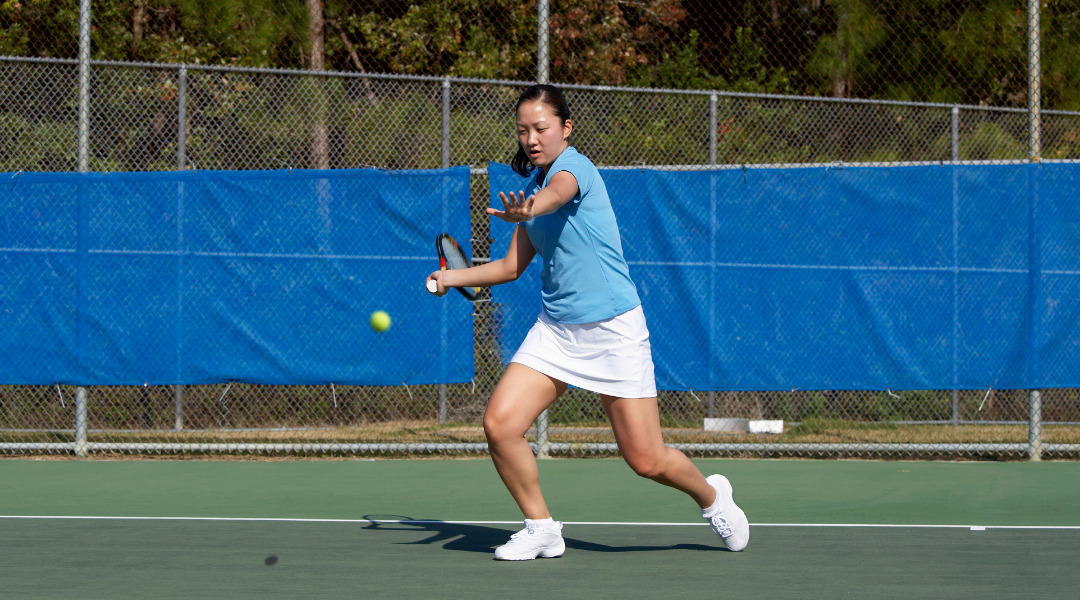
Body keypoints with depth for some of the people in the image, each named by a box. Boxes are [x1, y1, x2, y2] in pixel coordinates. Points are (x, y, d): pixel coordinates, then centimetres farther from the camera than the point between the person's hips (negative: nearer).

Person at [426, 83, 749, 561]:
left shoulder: (575, 168, -14)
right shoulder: (531, 184, 10)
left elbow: (556, 195, -40)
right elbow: (513, 266, 19)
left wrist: (523, 211, -62)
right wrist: (453, 277, 8)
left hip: (613, 329, -7)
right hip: (555, 329, 7)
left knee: (646, 461, -3)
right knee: (499, 423, -12)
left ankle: (711, 496, 29)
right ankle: (540, 527, 6)